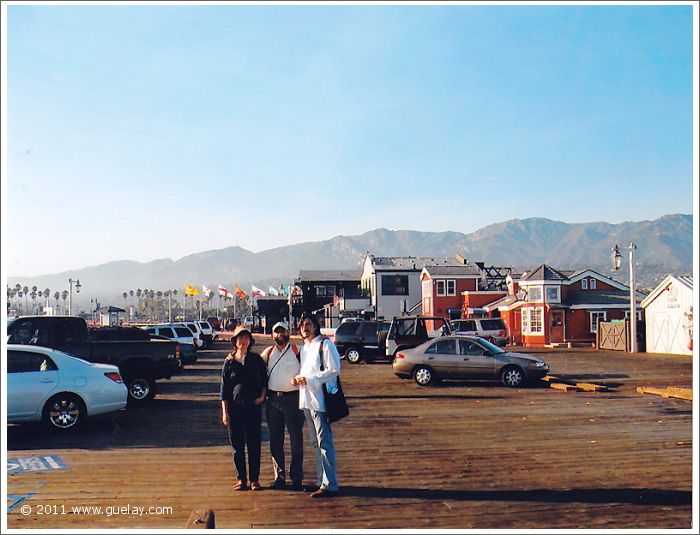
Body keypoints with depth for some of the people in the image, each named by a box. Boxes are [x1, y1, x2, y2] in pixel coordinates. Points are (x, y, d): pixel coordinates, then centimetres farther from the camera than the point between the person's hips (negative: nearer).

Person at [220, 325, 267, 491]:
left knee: (254, 444, 2)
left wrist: (262, 395, -5)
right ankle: (241, 478, 17)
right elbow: (224, 387, 4)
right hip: (235, 407, 0)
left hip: (254, 407, 0)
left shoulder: (256, 359, 6)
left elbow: (264, 380, 13)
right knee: (237, 445, 5)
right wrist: (225, 412, 0)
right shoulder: (229, 362, 4)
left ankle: (254, 479, 12)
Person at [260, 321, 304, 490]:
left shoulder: (297, 351, 1)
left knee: (296, 440, 0)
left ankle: (296, 478, 8)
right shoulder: (267, 353, 12)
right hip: (273, 400, 4)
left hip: (292, 399, -4)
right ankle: (279, 477, 18)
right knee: (275, 441, 8)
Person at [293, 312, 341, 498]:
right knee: (316, 444, 14)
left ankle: (330, 485, -3)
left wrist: (308, 379, -16)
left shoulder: (325, 344, -7)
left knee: (325, 443, -7)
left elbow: (334, 370, -15)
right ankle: (321, 481, 22)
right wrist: (298, 379, 5)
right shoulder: (304, 348, 18)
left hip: (320, 400, -9)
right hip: (306, 400, 9)